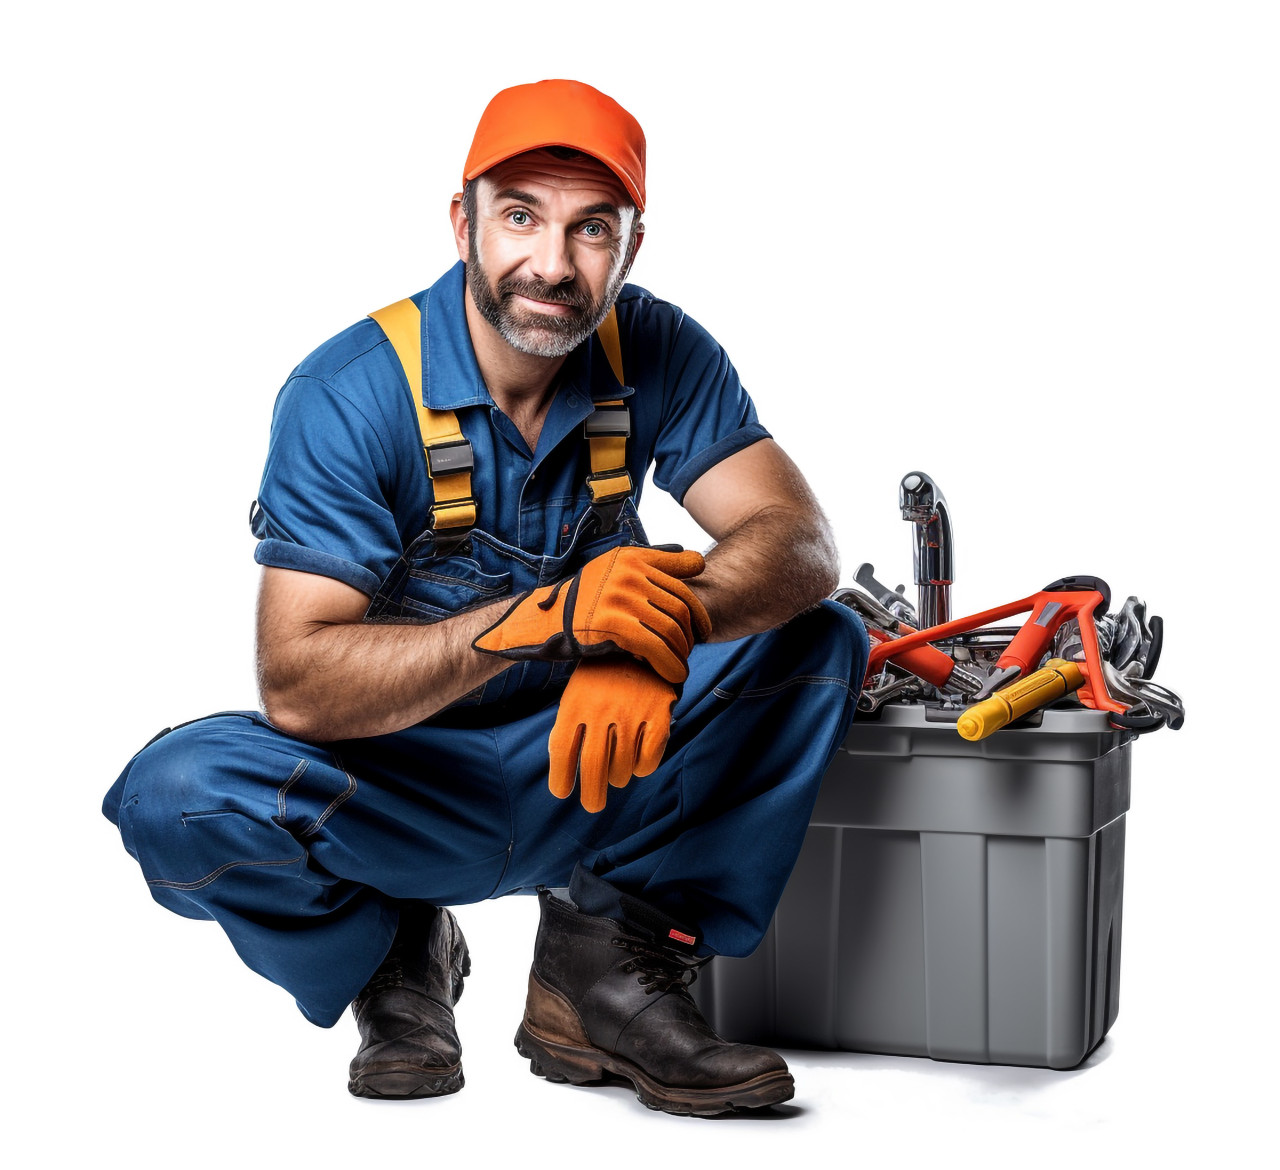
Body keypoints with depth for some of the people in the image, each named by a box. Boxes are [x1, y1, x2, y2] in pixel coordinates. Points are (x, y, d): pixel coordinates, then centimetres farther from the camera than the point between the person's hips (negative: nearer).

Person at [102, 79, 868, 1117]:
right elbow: (296, 684, -27)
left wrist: (664, 625, -42)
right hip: (398, 781, -2)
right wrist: (542, 619, -43)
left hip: (591, 762, 3)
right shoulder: (349, 393, -19)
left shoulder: (659, 356, -8)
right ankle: (395, 955, 1)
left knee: (819, 644, -18)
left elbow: (800, 543, -19)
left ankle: (608, 964, -13)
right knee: (179, 795, -30)